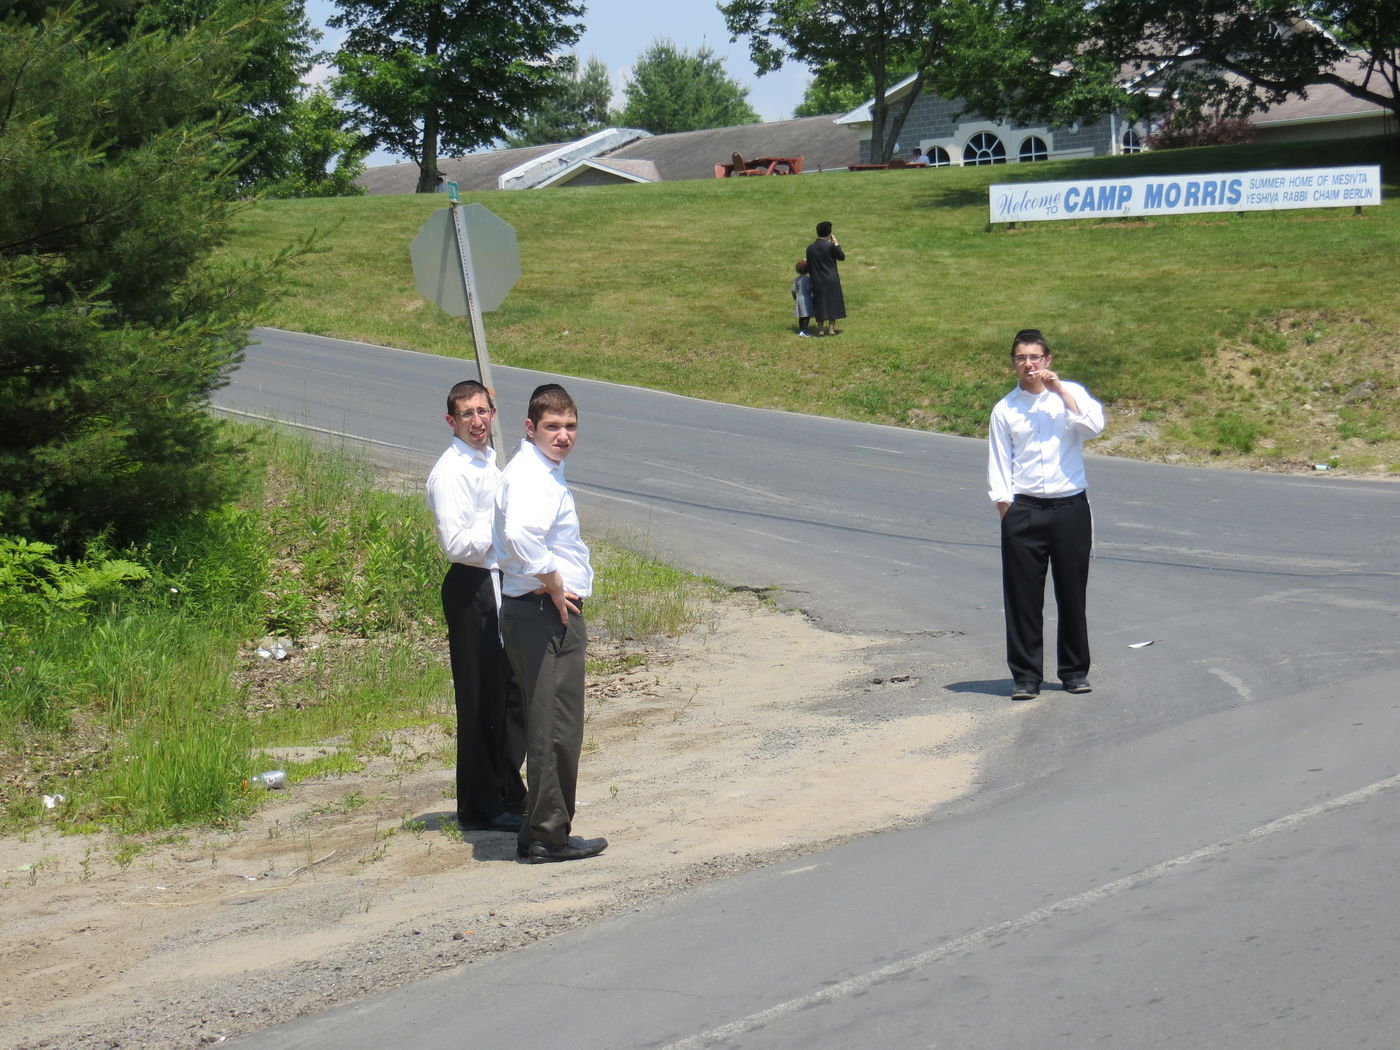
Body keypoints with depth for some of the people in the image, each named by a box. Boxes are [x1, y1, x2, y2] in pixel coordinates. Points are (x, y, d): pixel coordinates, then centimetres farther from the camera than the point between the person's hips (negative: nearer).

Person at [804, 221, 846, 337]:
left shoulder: (810, 248, -3)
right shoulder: (830, 246, -15)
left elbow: (809, 266, 4)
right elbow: (842, 257, -1)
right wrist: (836, 244, 9)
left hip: (817, 281, 3)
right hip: (831, 280, -3)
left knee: (819, 304, 11)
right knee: (832, 302, 8)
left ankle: (820, 328, 14)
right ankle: (831, 328, 8)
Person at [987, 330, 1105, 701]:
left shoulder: (1070, 393, 7)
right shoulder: (1005, 410, 6)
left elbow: (1093, 426, -12)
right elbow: (998, 469, 6)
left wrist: (1058, 389, -12)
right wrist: (1007, 514, -3)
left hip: (1070, 506, 0)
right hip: (1024, 510, 0)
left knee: (1072, 592, 6)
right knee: (1023, 596, 0)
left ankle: (1075, 671, 20)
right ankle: (1025, 676, 9)